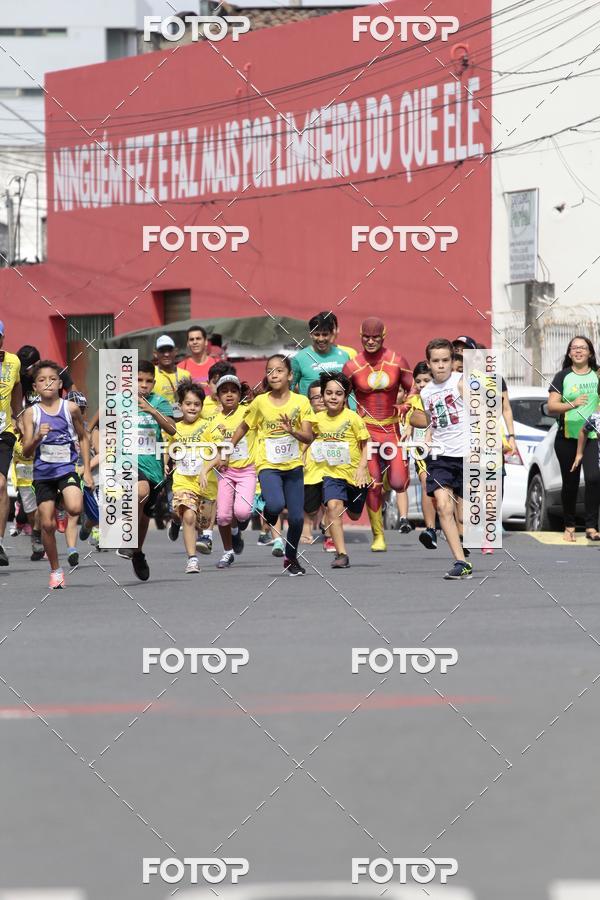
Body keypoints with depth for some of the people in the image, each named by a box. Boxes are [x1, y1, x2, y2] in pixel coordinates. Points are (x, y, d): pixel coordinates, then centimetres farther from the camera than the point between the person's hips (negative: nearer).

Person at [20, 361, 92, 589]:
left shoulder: (71, 408, -2)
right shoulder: (31, 413, -3)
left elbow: (83, 437, 12)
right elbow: (26, 452, -5)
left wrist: (87, 470, 8)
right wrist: (37, 438, -26)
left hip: (67, 469, -1)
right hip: (43, 473, 1)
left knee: (75, 508, -27)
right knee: (47, 524, 2)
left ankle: (66, 499, 11)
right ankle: (55, 571, 18)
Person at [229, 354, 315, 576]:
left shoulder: (300, 402, -2)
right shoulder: (260, 402, -2)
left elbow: (308, 437, -7)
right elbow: (243, 427, 12)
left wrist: (292, 431, -26)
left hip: (293, 466, 1)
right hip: (268, 465, -1)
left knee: (297, 517, -1)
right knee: (276, 505, -28)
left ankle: (291, 558, 24)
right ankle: (270, 519, 10)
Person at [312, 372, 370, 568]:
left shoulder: (353, 418, -11)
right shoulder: (318, 419, -3)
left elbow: (365, 444, -4)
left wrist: (362, 467, -14)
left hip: (354, 473, -1)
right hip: (331, 473, 1)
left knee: (354, 515, 16)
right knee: (333, 506, -25)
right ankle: (341, 554, -23)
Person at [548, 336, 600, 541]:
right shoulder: (563, 376, 3)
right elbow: (551, 407, -6)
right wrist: (572, 404, -22)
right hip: (567, 437, 0)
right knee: (570, 483, 7)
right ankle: (569, 526, 20)